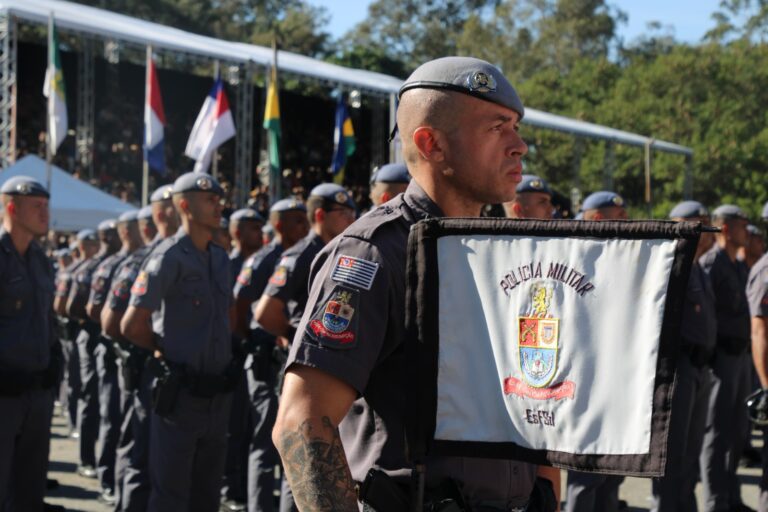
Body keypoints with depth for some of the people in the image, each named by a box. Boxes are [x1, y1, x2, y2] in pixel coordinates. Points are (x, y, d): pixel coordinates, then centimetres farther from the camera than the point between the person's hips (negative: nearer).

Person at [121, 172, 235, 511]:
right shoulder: (168, 258, -12)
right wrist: (169, 352, -2)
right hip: (179, 392, -7)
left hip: (218, 392, 7)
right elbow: (132, 326, -14)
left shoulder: (220, 258, 11)